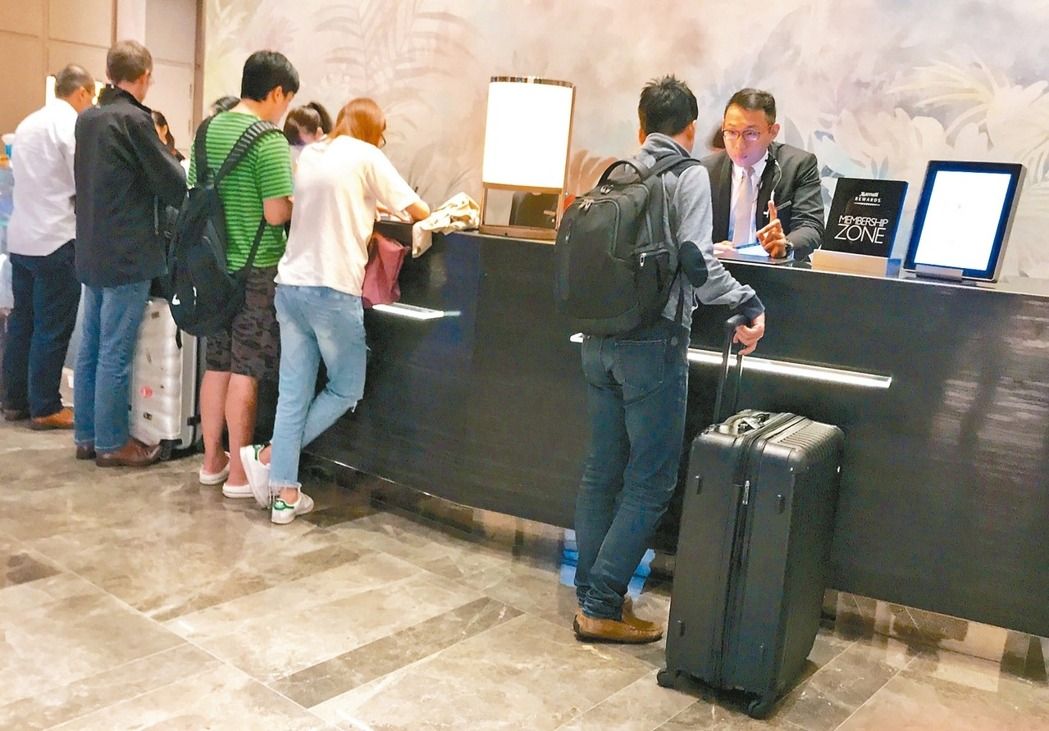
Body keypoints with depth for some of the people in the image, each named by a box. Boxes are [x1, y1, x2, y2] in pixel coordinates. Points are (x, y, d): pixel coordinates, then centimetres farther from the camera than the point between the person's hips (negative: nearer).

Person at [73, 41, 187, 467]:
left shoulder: (87, 119, 10)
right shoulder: (134, 119, -14)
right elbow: (173, 183, -10)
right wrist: (185, 187, 11)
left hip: (92, 251, 8)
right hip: (127, 254, -8)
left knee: (90, 348, 13)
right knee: (115, 353, -2)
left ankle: (87, 435, 21)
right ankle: (112, 443, 6)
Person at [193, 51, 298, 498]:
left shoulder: (208, 130, 9)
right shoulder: (268, 140, -16)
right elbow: (277, 214, -20)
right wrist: (296, 188, -1)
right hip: (256, 270, -7)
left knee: (216, 365, 15)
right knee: (245, 372, 0)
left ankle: (212, 461, 26)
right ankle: (239, 473, 10)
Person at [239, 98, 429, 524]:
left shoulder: (309, 156, 17)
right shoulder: (366, 156, -1)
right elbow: (418, 211, 1)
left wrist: (370, 204, 27)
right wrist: (426, 215, 22)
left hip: (291, 285, 7)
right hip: (333, 290, -7)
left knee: (293, 392, 8)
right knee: (346, 389, 10)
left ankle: (284, 493, 8)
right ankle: (269, 457, 7)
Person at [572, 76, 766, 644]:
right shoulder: (688, 175, -6)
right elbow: (695, 259, -17)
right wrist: (747, 305, -9)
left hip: (600, 340, 6)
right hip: (652, 343, -6)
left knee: (601, 471, 13)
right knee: (651, 482, 3)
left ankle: (591, 596, 22)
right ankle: (602, 607, 5)